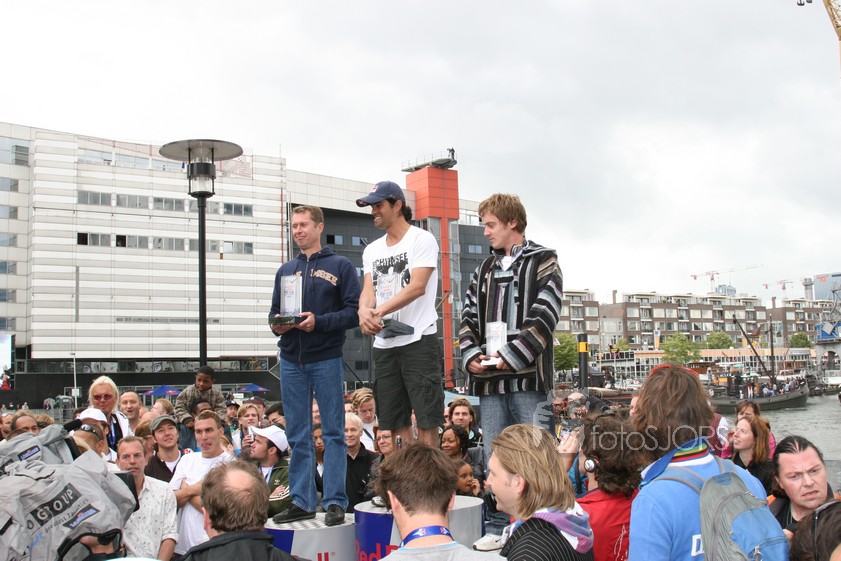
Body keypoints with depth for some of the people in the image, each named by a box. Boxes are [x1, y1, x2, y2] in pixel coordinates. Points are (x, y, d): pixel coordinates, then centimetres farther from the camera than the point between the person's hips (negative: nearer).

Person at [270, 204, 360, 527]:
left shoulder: (340, 267, 3)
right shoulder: (285, 270, 18)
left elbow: (353, 312, -6)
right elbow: (274, 310, 19)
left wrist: (319, 321, -18)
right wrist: (277, 324, -4)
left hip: (327, 359, -4)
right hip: (291, 361, 5)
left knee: (333, 433, 0)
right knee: (298, 435, 8)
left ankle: (335, 501, 6)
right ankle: (302, 501, 16)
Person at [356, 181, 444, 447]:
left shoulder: (422, 239, -4)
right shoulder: (371, 250, 16)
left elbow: (418, 286, -15)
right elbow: (368, 289, 5)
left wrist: (379, 311, -24)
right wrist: (364, 311, -19)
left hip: (418, 338, -7)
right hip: (383, 343, 7)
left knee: (425, 417, -4)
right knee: (395, 419, 10)